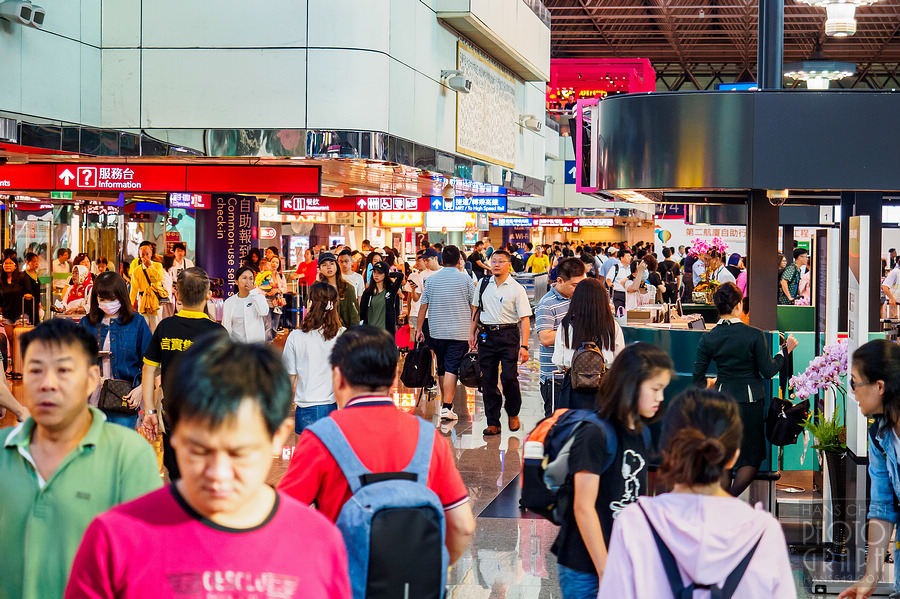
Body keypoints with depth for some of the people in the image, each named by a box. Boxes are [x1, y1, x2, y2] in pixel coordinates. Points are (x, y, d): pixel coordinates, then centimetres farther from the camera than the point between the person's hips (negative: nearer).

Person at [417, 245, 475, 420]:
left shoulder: (431, 279, 3)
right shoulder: (466, 279, -3)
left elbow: (423, 306, 5)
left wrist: (419, 329, 13)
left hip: (437, 330, 3)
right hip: (459, 331, -3)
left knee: (441, 368, 16)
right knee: (451, 368, -6)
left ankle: (445, 402, 28)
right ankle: (446, 407, -14)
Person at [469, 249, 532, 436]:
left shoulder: (517, 289, -3)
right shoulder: (483, 285, 8)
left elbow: (524, 319, -6)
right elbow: (476, 309, 22)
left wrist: (524, 346, -13)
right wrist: (472, 332, 17)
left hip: (508, 335, -4)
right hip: (486, 335, 4)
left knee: (509, 377, -12)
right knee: (488, 380, 3)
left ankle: (513, 413, 15)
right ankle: (493, 423, 10)